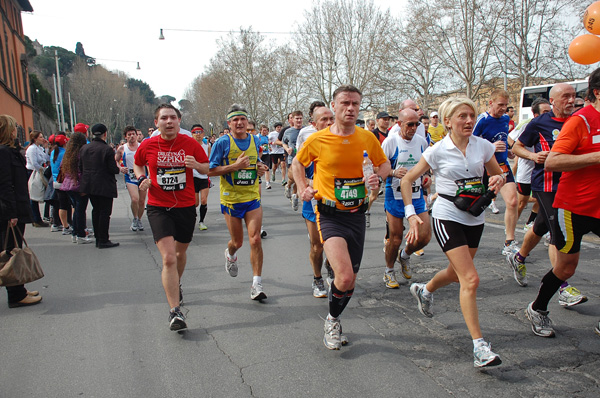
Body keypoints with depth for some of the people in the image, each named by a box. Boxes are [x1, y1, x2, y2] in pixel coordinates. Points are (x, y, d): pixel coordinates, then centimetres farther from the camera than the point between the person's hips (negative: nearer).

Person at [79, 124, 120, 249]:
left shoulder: (84, 149, 6)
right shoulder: (107, 149, -14)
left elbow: (80, 168, 9)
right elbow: (113, 169, -16)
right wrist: (119, 169, 4)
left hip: (89, 185, 7)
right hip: (105, 186, -7)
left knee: (96, 210, 16)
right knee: (105, 212, 0)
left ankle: (98, 238, 21)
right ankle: (103, 241, 2)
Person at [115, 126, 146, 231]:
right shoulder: (122, 149, 2)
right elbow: (115, 161, 13)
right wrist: (120, 168, -6)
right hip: (130, 178, -2)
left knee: (142, 201, 7)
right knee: (134, 199, -21)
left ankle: (139, 220, 29)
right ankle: (135, 219, 3)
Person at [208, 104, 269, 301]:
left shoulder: (255, 141, 7)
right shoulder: (223, 142, -7)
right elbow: (211, 170, -9)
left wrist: (260, 169, 0)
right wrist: (235, 166, -20)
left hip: (253, 198, 2)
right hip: (231, 199, -2)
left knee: (255, 240, -9)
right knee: (237, 242, 10)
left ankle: (256, 284, -1)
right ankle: (230, 255, 49)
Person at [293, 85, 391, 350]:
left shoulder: (368, 138, 0)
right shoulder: (317, 140, -7)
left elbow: (385, 164, 15)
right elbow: (298, 163, 11)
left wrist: (377, 176, -6)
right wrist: (303, 188, -5)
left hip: (357, 215, 4)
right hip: (330, 216, -4)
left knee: (351, 280, 12)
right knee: (344, 276, -20)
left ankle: (334, 321, 41)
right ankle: (332, 320, 11)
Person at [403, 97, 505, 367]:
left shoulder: (483, 146, 1)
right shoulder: (437, 151, -10)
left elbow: (498, 174, 15)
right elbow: (407, 180, -3)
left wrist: (498, 180, -10)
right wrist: (411, 214, -13)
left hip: (475, 218, 5)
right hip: (447, 217, -5)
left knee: (456, 273, 21)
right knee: (470, 279, -14)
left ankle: (424, 290, 53)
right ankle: (479, 346, -6)